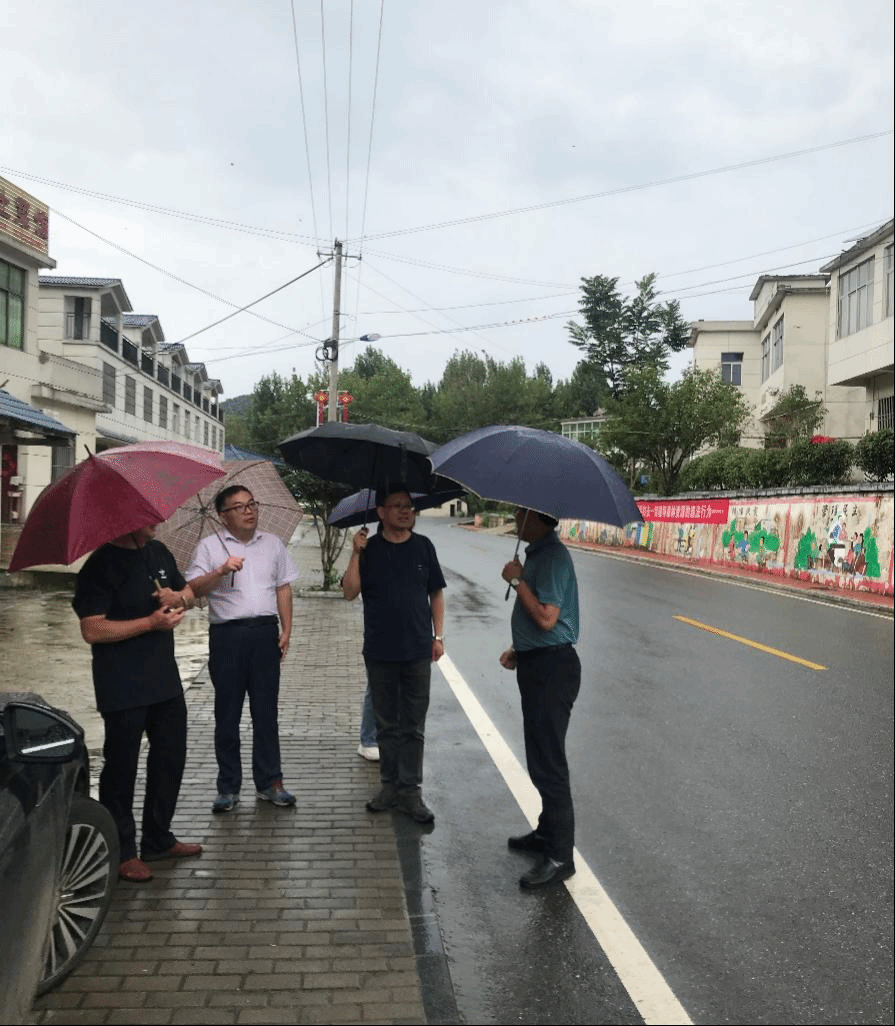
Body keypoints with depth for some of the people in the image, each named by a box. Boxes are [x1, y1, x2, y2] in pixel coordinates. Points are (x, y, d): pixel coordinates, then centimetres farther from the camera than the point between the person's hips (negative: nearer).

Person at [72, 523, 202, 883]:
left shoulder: (159, 552, 7)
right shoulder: (101, 566, -15)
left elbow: (188, 591, 20)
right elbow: (92, 630, -20)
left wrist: (178, 598, -4)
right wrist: (152, 622, -22)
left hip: (165, 679, 8)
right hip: (123, 689, -8)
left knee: (170, 758, 17)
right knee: (121, 766, 4)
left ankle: (158, 840, 33)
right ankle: (122, 851, 19)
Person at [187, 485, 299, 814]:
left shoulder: (272, 543, 14)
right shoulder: (210, 546, 4)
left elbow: (283, 587, 14)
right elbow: (193, 589, -5)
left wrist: (287, 630, 6)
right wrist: (221, 571, -21)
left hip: (265, 632, 2)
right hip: (226, 635, -2)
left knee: (266, 711, 5)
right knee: (227, 713, 4)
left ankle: (269, 782, 15)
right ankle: (228, 787, 14)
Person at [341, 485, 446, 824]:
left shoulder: (423, 546, 3)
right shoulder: (369, 549, 1)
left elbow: (436, 593, 8)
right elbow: (350, 592, -6)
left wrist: (438, 635, 2)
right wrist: (356, 553, -15)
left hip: (418, 650, 0)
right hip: (380, 651, 0)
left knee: (413, 727, 3)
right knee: (386, 725, 11)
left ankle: (410, 790, 11)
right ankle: (390, 785, 23)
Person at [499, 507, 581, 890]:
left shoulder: (553, 557, -19)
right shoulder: (537, 553, 14)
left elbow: (547, 618, -26)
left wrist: (517, 580, -18)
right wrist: (518, 650, 15)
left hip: (551, 668, -11)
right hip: (536, 663, 11)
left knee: (547, 762, -5)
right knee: (541, 757, 20)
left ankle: (560, 856, 5)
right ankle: (548, 833, 34)